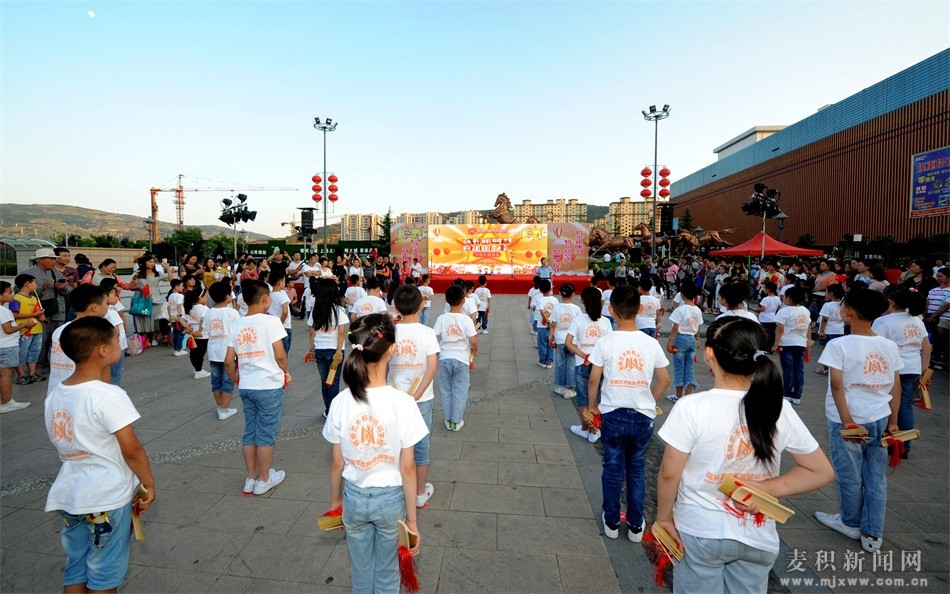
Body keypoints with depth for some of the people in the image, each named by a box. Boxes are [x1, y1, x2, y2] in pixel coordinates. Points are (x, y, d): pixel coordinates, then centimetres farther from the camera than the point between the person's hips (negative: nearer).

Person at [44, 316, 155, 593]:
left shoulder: (54, 395, 1)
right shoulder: (108, 395, -21)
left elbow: (65, 444, 9)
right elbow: (132, 449, -18)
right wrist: (148, 484, -7)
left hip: (67, 496, 7)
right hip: (108, 498, -7)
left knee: (74, 571, 21)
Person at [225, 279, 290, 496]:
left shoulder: (237, 325, 4)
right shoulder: (271, 321, -13)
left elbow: (228, 361, 5)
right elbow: (279, 355, -14)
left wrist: (235, 379, 20)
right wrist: (285, 372, 3)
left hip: (246, 387, 6)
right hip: (270, 386, -5)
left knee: (250, 431, 16)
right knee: (266, 433, 7)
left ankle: (251, 478, 28)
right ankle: (263, 480, 20)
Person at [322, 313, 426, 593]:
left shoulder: (341, 402, -16)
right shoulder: (402, 402, -23)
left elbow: (337, 462, -5)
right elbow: (407, 468, -16)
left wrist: (335, 501, 13)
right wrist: (412, 519, -5)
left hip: (354, 498, 2)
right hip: (390, 498, -2)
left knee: (361, 571, 25)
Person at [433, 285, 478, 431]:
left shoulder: (441, 318, -7)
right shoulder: (466, 319, -12)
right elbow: (473, 340, -14)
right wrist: (475, 351, 7)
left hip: (445, 358, 2)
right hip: (461, 359, -2)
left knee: (446, 391, 16)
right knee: (460, 392, 12)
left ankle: (448, 420, 25)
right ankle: (456, 422, 20)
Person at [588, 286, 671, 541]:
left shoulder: (605, 342, -13)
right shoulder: (651, 343, -6)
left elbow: (594, 380, -9)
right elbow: (664, 380, 2)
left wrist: (592, 405, 7)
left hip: (613, 415, -2)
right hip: (643, 416, 2)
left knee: (613, 469, 14)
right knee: (636, 469, 19)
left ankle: (612, 522, 30)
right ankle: (636, 525, 30)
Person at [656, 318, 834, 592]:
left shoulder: (691, 407, -23)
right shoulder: (780, 409, -9)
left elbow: (669, 474, -17)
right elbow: (821, 472, 0)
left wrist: (664, 516, -1)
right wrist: (767, 489, -7)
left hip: (700, 533, -3)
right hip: (758, 539, 4)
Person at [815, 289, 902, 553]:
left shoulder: (839, 345, -14)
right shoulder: (889, 346, 2)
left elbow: (837, 386, -19)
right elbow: (896, 388, 5)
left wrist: (847, 421, -15)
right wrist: (893, 422, 12)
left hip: (848, 421, -5)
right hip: (880, 420, 5)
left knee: (849, 474, 12)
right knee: (876, 476, 13)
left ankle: (851, 523, 30)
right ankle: (873, 535, 22)